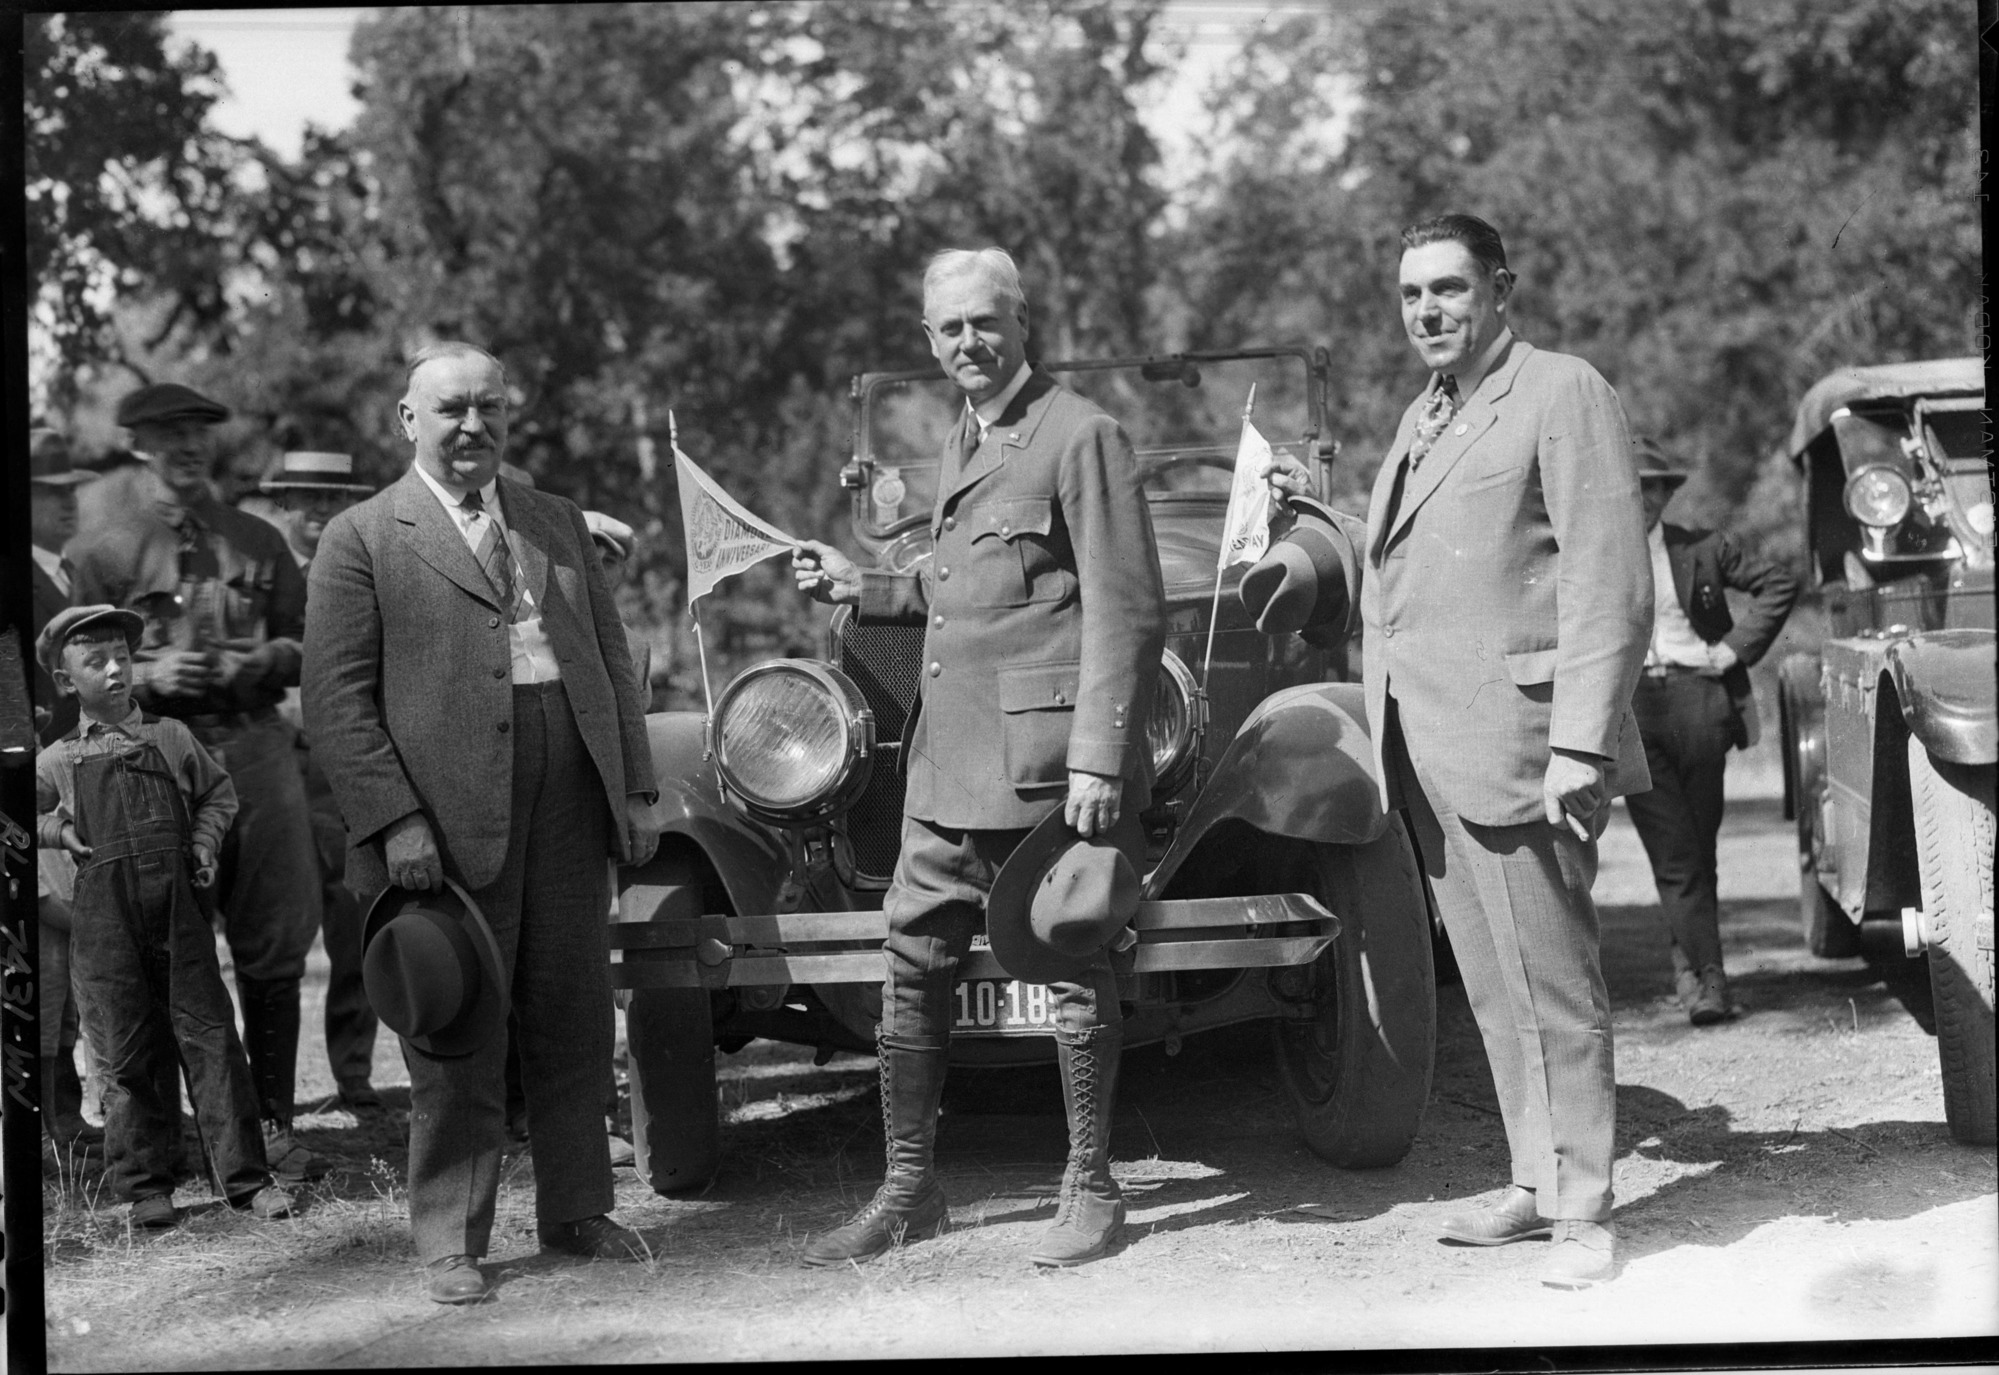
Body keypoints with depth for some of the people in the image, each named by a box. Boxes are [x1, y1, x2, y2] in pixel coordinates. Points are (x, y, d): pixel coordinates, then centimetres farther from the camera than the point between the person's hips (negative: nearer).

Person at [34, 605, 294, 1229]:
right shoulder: (56, 761, 9)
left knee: (209, 1036, -3)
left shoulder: (170, 737, 12)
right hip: (103, 913, 0)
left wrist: (203, 844, 7)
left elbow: (218, 793, 23)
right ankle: (144, 1186, 11)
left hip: (176, 902, 0)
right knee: (127, 1052, 2)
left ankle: (247, 1180, -2)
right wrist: (58, 831, 1)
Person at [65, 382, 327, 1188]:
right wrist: (147, 677, -14)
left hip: (256, 749, 3)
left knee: (272, 948, 3)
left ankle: (274, 1125, 12)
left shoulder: (259, 544, 14)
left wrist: (257, 663, -4)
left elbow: (307, 644, 17)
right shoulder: (102, 551, 4)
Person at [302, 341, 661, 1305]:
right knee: (456, 1041, 0)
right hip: (449, 818, -5)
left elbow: (611, 656, 19)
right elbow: (336, 699, -5)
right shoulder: (362, 539, 1)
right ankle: (450, 1242, 8)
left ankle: (575, 1212, 22)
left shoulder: (558, 522, 18)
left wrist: (636, 788, 11)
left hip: (570, 805, 5)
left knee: (573, 1020, 10)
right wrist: (393, 820, -13)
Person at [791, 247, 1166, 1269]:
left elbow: (1126, 611, -13)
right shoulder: (963, 442, 19)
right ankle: (908, 1188, 17)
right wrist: (862, 589, 17)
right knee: (913, 965, 7)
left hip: (1047, 761, -8)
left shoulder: (1079, 436, -8)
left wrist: (1098, 760, -19)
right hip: (947, 763, 8)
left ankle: (1090, 1192, 11)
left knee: (1074, 971, 1)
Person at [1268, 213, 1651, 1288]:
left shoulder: (1563, 394, -5)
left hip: (1514, 742, -8)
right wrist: (1314, 506, 16)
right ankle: (1536, 1183, 19)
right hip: (1423, 746, 8)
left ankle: (1582, 1209, 1)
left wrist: (1581, 746, -19)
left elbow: (1609, 585, -12)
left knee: (1550, 982, -5)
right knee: (1492, 985, 11)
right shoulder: (1422, 419, 22)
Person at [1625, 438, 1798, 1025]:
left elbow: (1779, 583, 9)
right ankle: (1708, 975, -5)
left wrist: (1737, 647, 1)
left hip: (1697, 704, 1)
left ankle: (1690, 964, 21)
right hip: (1627, 708, -1)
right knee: (1673, 853, -6)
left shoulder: (1702, 549, 8)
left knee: (1699, 847, 6)